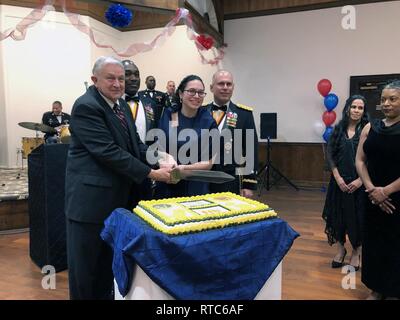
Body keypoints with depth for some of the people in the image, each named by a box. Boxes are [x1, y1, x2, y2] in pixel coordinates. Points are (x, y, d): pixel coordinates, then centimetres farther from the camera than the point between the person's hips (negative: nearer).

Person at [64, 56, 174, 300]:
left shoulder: (122, 104, 10)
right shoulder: (86, 107, -17)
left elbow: (135, 144, 9)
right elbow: (109, 152, -24)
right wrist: (151, 173, -22)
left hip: (118, 196, 8)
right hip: (91, 197, -8)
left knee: (109, 258, 22)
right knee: (86, 262, 9)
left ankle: (105, 294, 41)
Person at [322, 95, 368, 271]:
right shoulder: (338, 128, 3)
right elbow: (330, 154, 0)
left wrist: (360, 180, -13)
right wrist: (338, 177, -8)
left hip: (359, 181, -2)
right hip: (339, 180, 2)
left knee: (357, 216, 6)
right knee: (338, 214, 8)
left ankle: (356, 252, 26)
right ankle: (340, 249, 28)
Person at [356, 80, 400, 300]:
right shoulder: (370, 128, 5)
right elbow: (360, 160, 3)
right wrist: (371, 188, -10)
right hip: (373, 197, 4)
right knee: (373, 242, 12)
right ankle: (376, 289, 29)